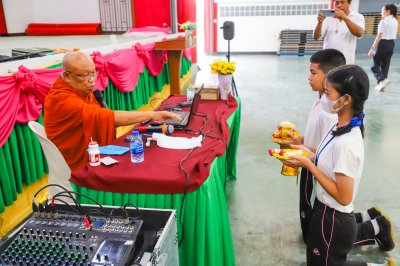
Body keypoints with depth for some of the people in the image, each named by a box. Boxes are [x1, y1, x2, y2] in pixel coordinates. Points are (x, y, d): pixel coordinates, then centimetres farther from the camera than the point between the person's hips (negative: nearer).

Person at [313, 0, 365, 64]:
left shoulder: (357, 17, 3)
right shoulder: (328, 17, 7)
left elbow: (359, 34, -17)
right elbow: (316, 37, 0)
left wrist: (345, 18, -29)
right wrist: (320, 22, -20)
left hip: (346, 62, -2)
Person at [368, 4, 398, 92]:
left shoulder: (384, 21, -13)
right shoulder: (395, 21, 11)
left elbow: (379, 36, -18)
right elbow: (395, 35, 15)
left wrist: (373, 48, -19)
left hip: (383, 44, -8)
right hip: (391, 44, 8)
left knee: (375, 65, -1)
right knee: (385, 65, 12)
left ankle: (382, 80, -20)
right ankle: (381, 84, 14)